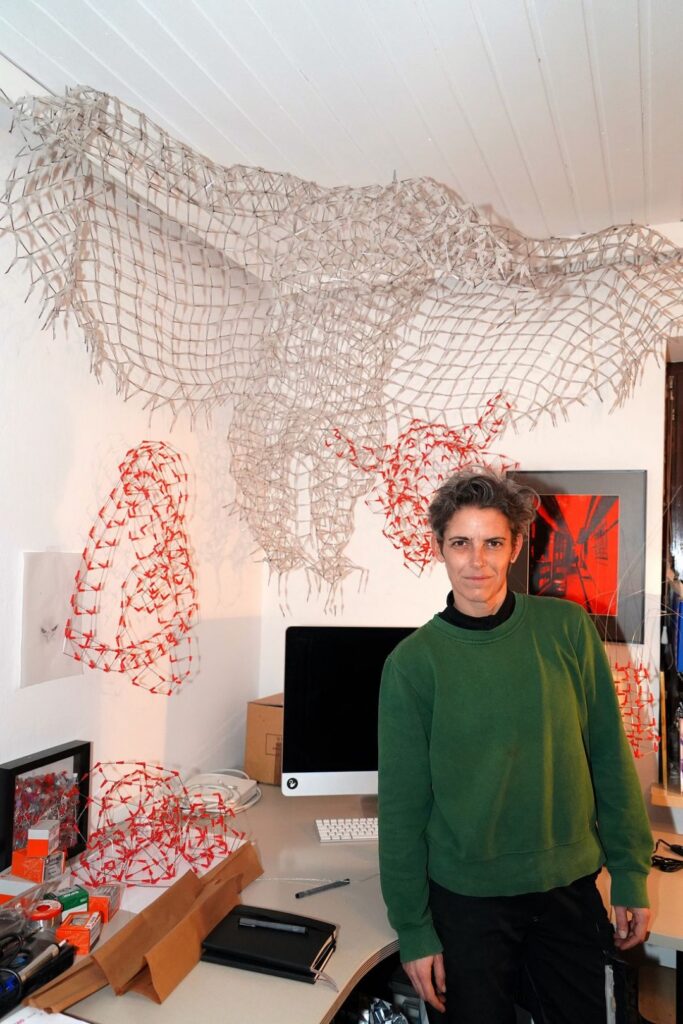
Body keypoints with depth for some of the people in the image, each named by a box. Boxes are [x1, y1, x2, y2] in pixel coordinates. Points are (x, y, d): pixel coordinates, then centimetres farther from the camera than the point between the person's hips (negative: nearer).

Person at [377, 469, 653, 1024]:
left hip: (570, 883, 2)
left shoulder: (568, 629, -7)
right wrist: (413, 928, -4)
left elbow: (611, 757, 0)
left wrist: (632, 875, 2)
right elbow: (402, 805, -6)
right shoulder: (413, 661, -11)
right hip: (466, 895, -1)